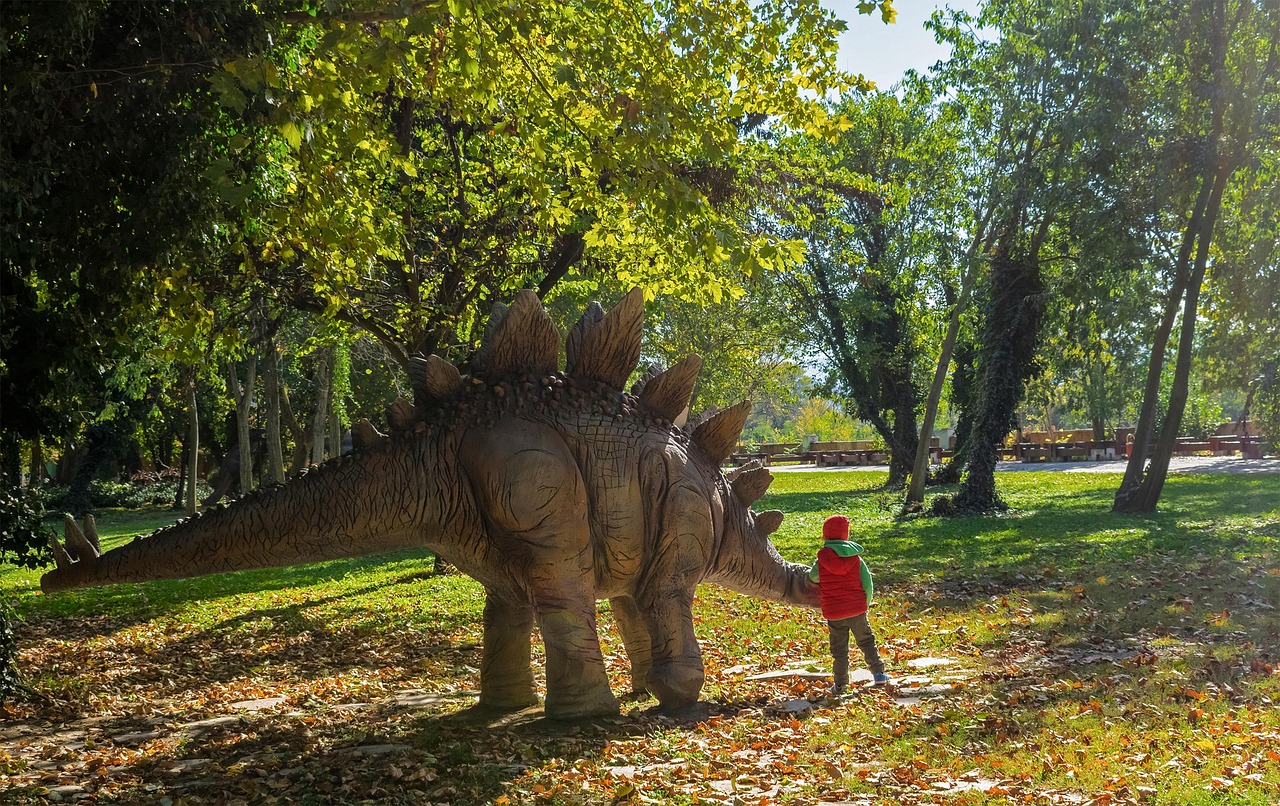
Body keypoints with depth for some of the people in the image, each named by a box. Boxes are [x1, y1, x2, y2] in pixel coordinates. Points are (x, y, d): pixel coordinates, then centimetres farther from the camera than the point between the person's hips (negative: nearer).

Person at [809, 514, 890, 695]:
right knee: (866, 641, 18)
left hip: (834, 613, -1)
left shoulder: (822, 560, -8)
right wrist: (865, 603, 15)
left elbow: (813, 576, 11)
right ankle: (878, 674, 13)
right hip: (857, 609, 1)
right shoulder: (856, 558, -2)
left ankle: (840, 685, 9)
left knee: (839, 649, 8)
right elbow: (868, 584, 0)